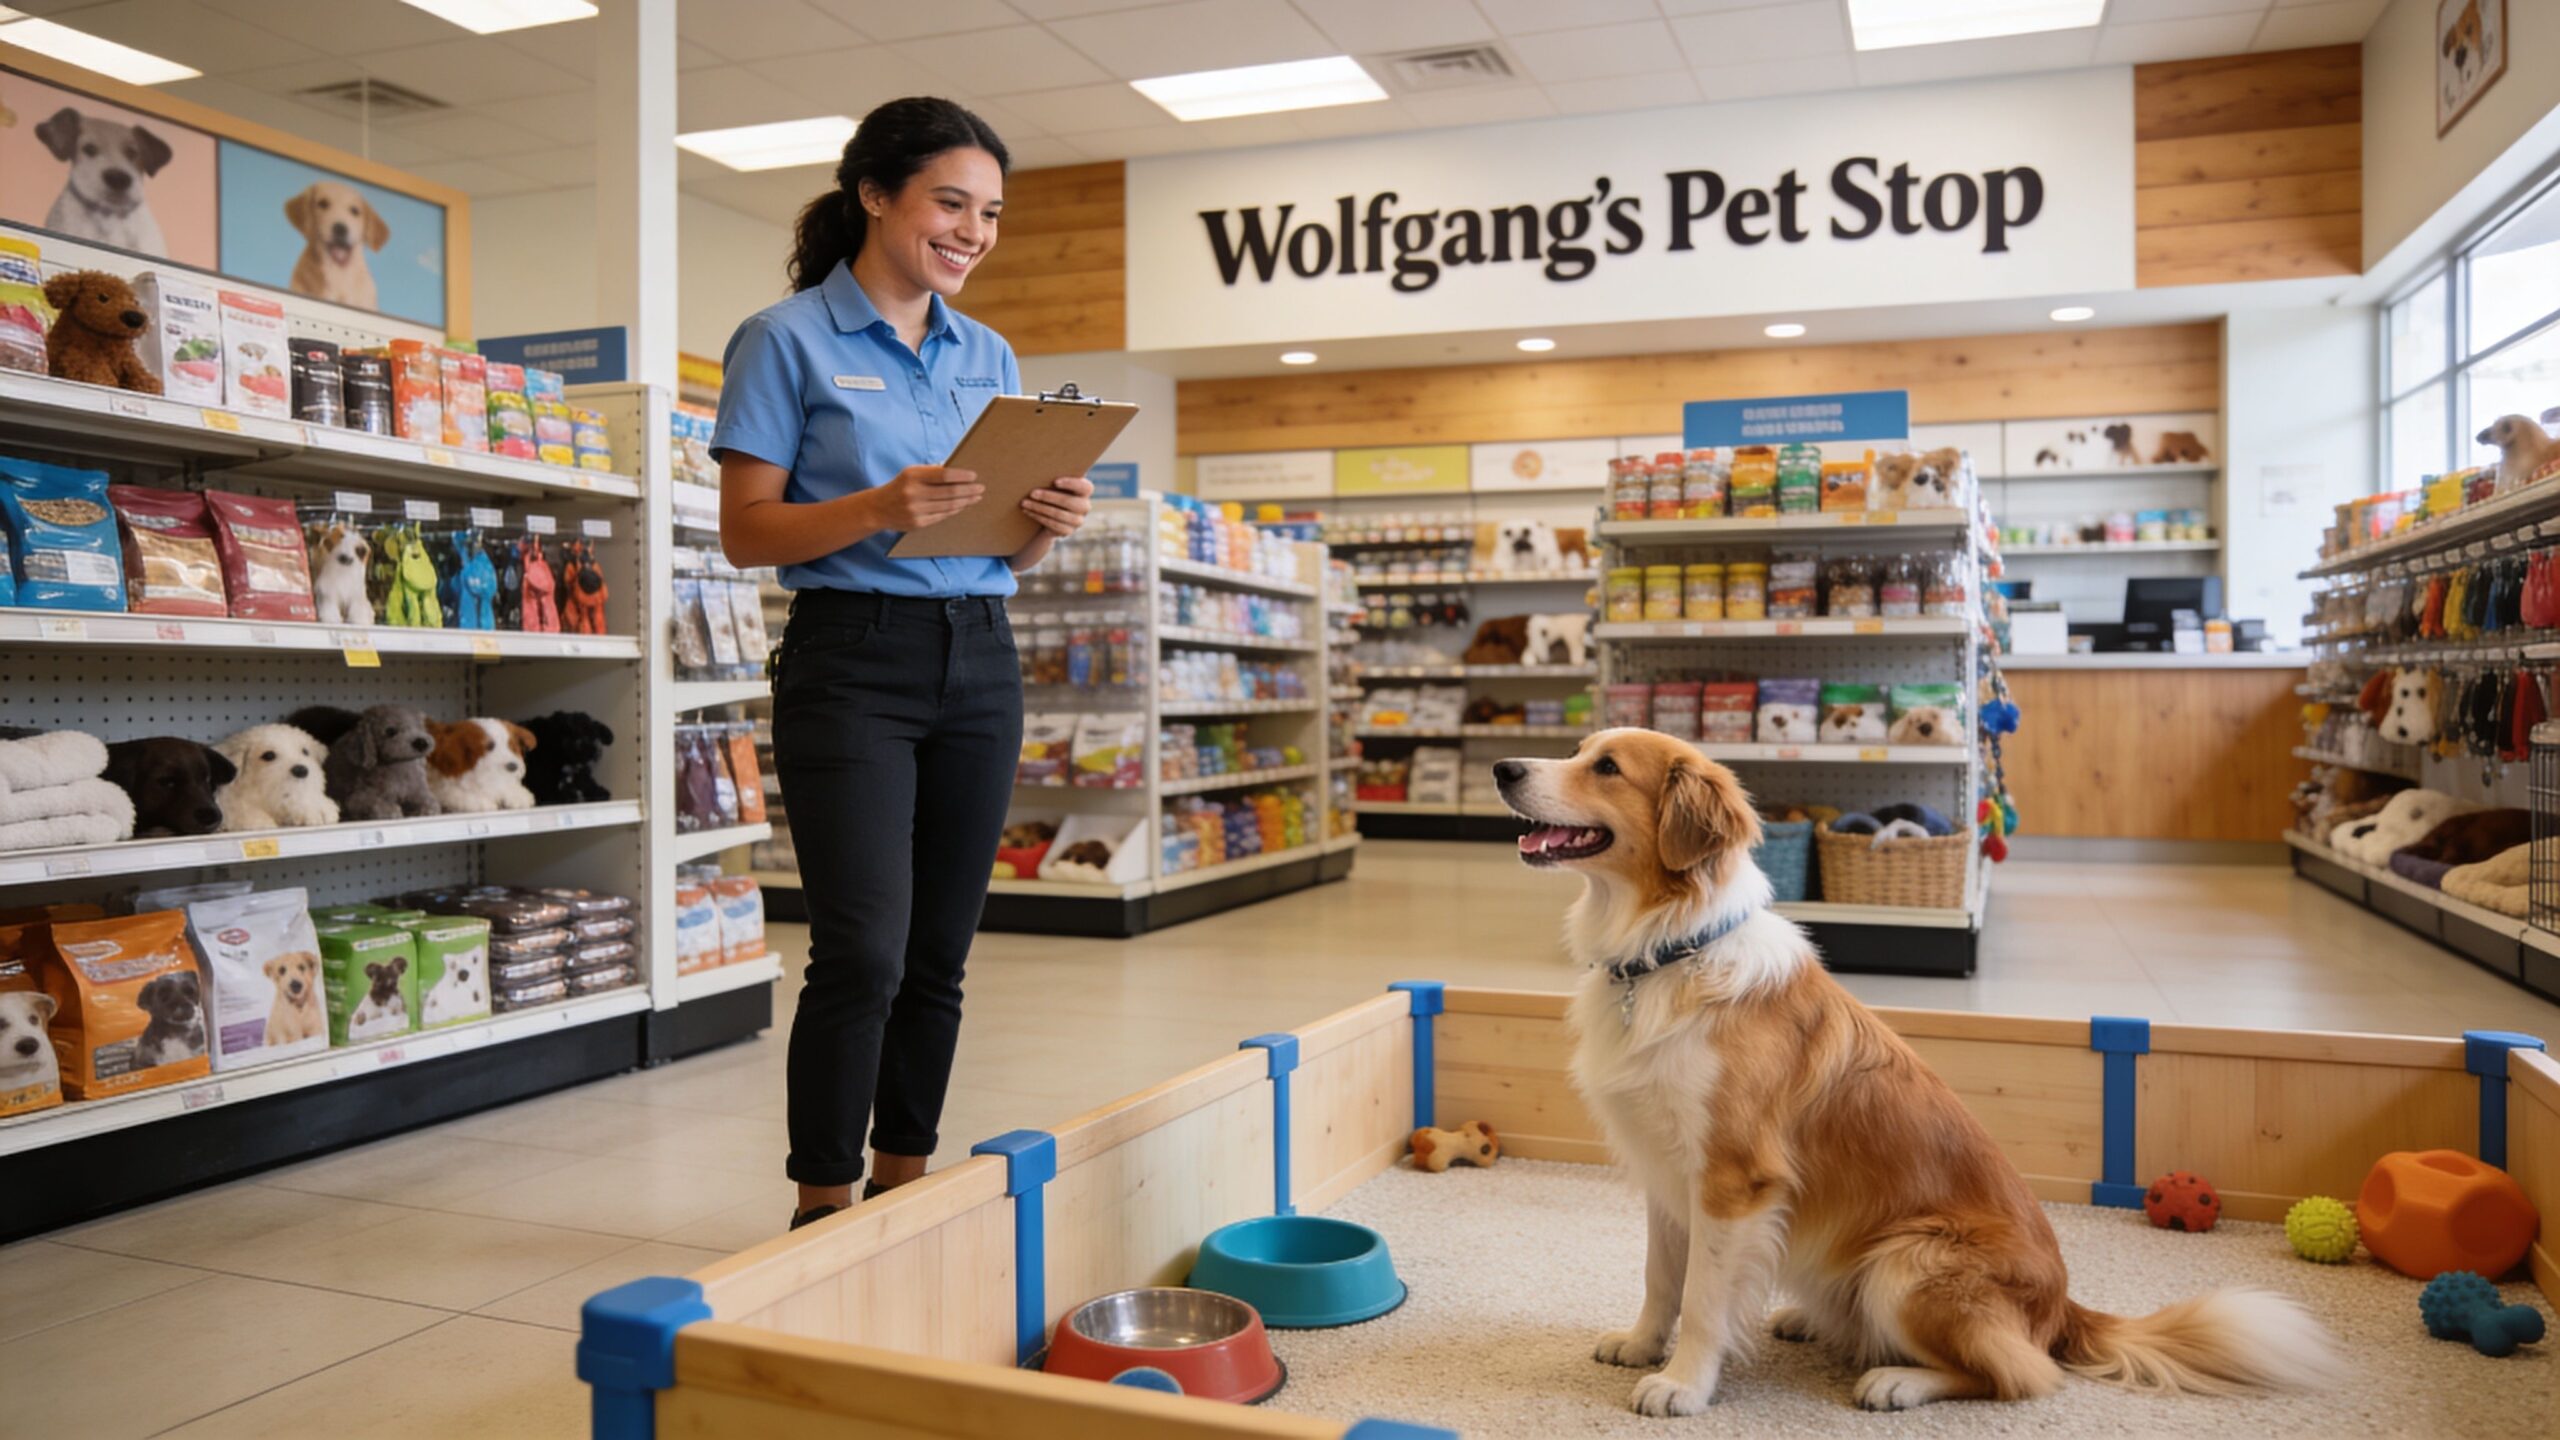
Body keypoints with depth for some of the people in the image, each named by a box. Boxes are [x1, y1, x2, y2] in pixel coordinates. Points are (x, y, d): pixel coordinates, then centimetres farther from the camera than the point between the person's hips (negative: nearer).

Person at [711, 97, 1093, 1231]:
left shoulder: (989, 357, 15)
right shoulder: (788, 341, -1)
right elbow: (746, 532, -7)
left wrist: (1053, 520, -6)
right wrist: (878, 509, -23)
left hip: (978, 663, 6)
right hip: (852, 658, -5)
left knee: (939, 955, 8)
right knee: (864, 952, -11)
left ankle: (903, 1182, 22)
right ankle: (821, 1210, 4)